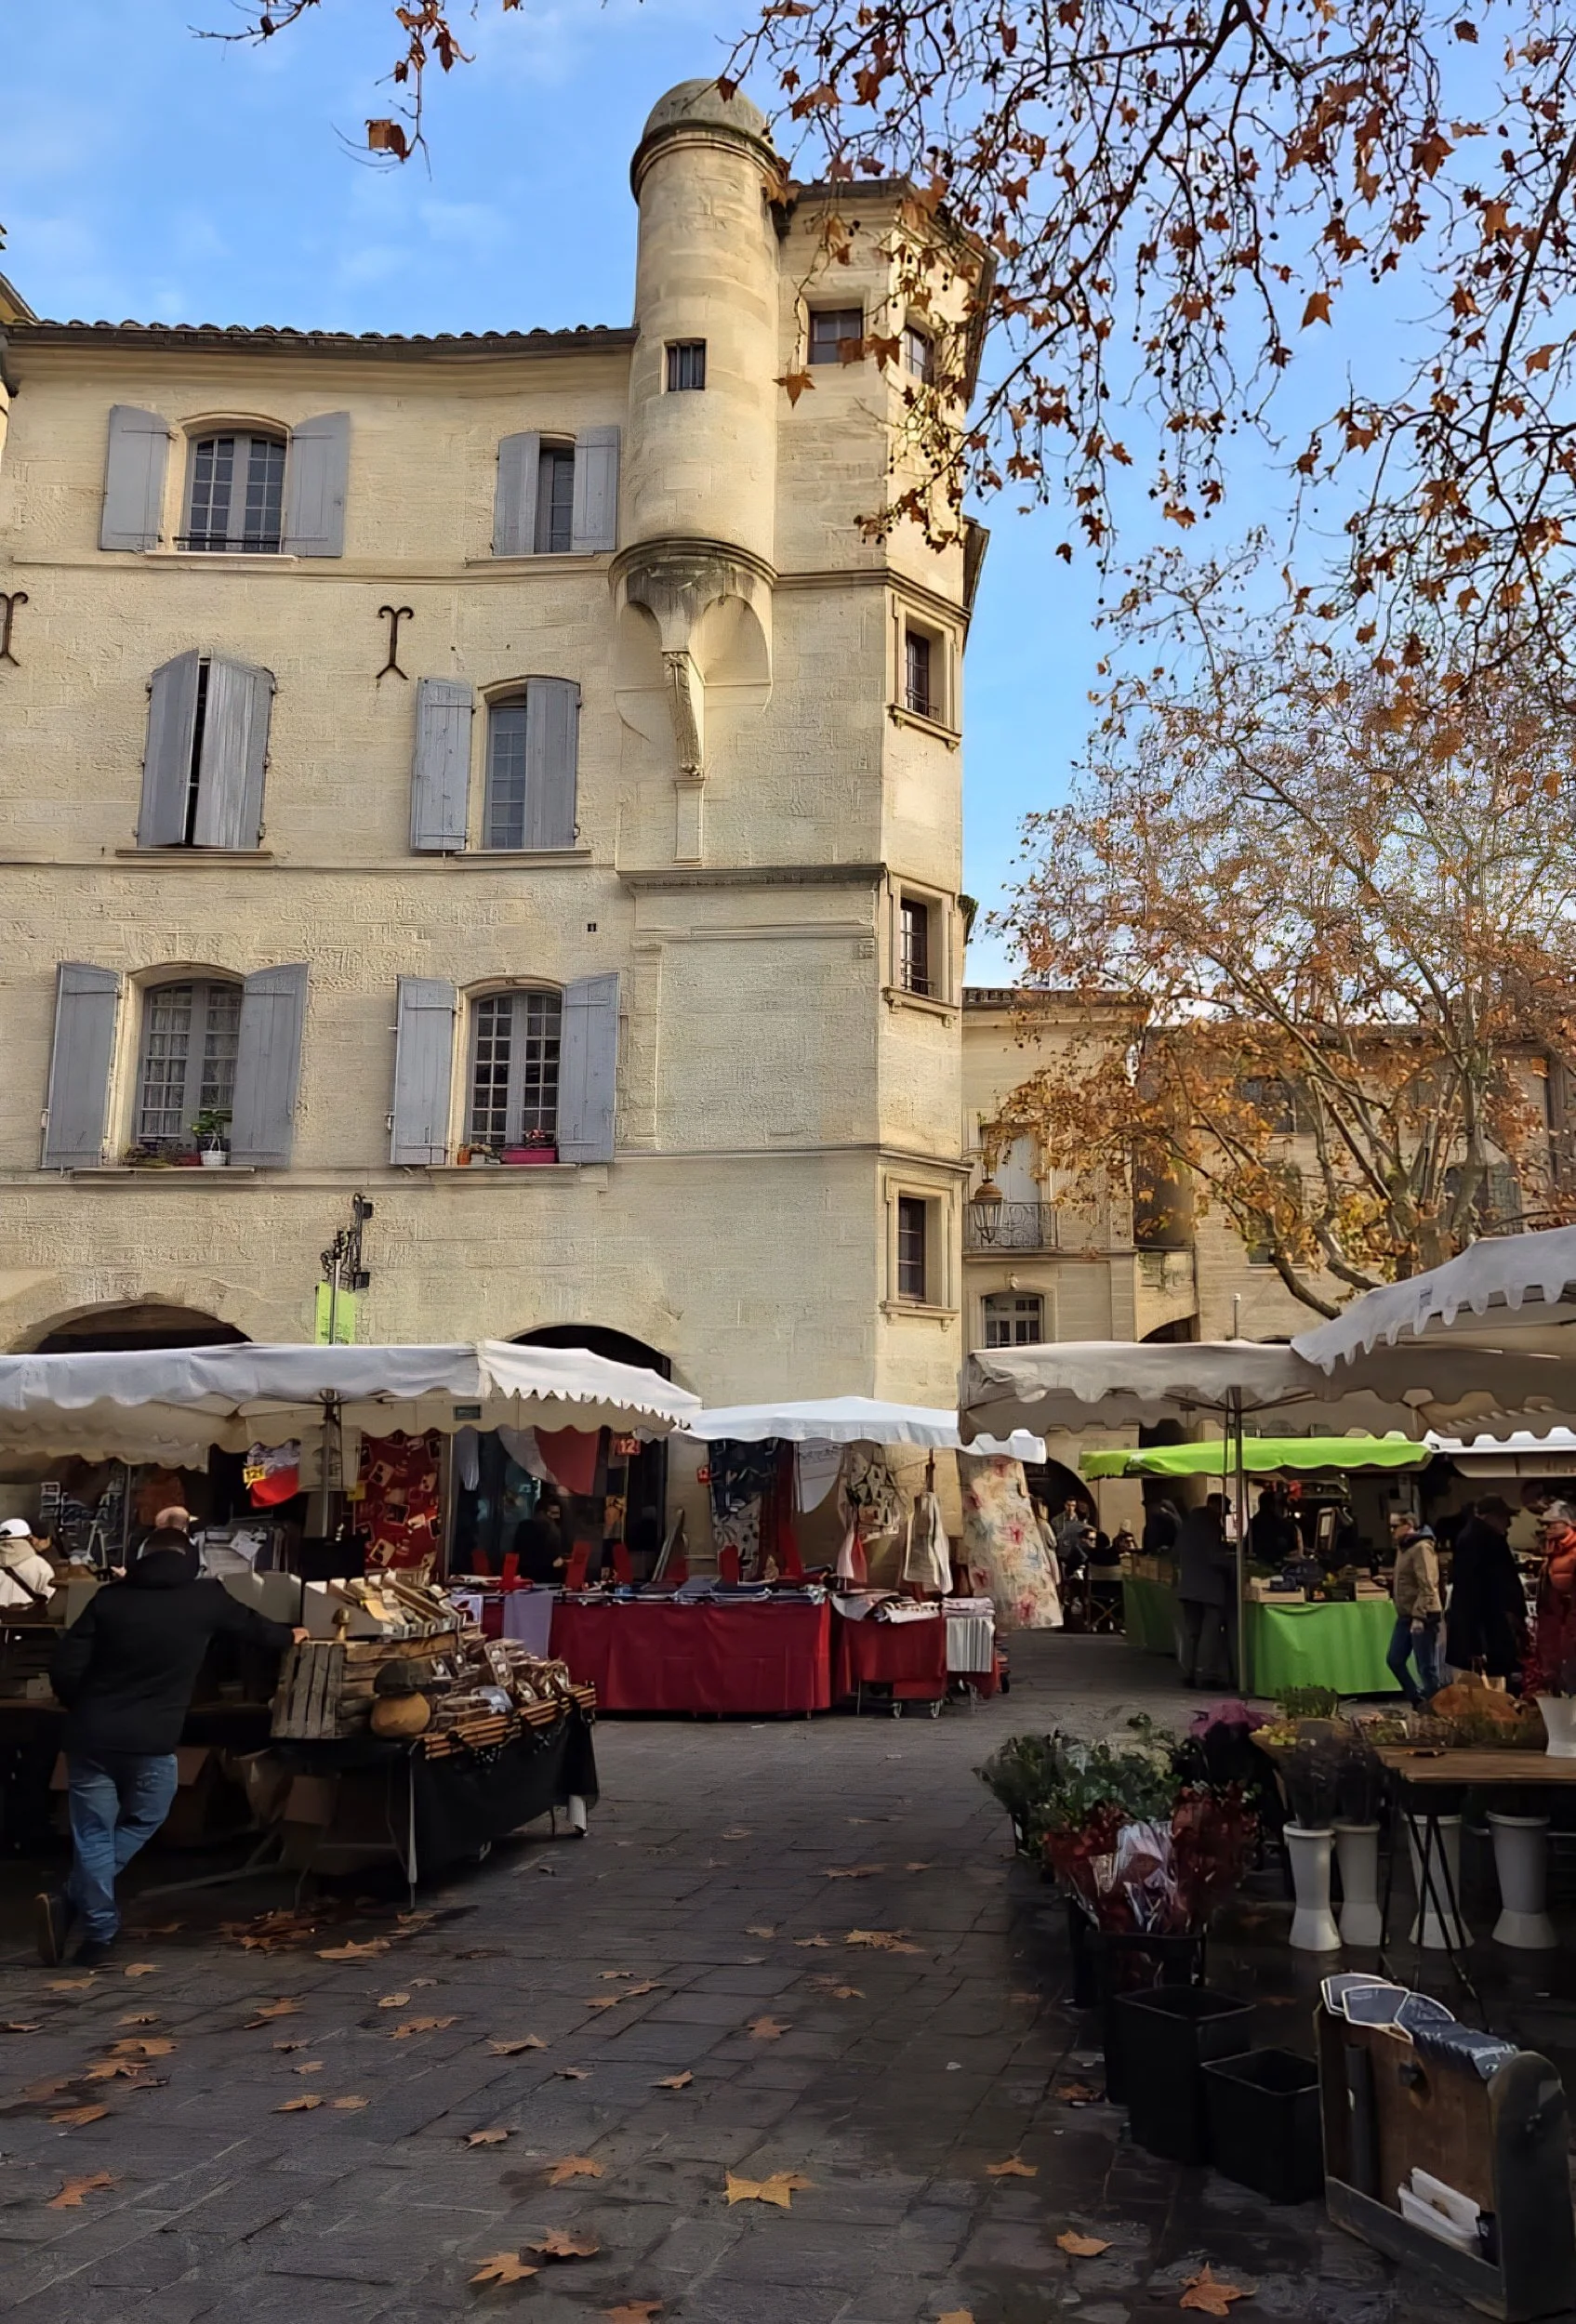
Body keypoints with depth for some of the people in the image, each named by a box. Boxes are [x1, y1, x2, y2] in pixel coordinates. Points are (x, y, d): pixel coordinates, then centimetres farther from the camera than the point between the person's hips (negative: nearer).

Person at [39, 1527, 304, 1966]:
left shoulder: (109, 1598, 2)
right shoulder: (206, 1599, 1)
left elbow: (64, 1669, 0)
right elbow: (252, 1625, 21)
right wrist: (288, 1636, 42)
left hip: (92, 1736, 1)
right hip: (151, 1742, -1)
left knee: (93, 1832, 13)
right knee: (143, 1819, 21)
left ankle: (99, 1930, 8)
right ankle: (73, 1899, 8)